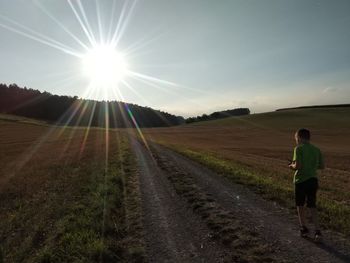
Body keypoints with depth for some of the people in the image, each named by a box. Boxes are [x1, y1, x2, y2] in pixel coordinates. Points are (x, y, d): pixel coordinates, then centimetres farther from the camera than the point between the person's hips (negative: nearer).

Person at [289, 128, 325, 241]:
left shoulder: (299, 148, -13)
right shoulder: (316, 149, 6)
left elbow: (298, 166, -20)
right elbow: (322, 166, 10)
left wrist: (292, 166, 0)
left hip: (301, 180, -5)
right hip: (313, 180, 5)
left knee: (300, 205, 14)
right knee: (312, 206, 14)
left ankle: (304, 228, 24)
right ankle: (317, 231, 8)